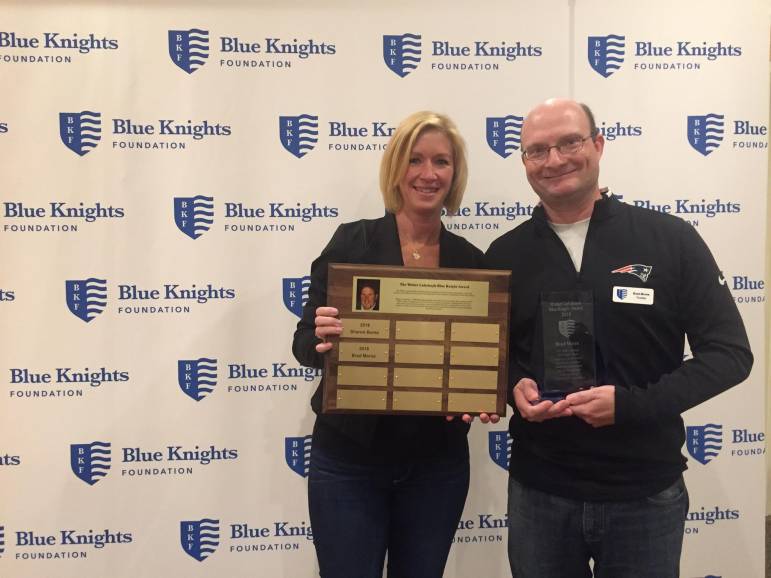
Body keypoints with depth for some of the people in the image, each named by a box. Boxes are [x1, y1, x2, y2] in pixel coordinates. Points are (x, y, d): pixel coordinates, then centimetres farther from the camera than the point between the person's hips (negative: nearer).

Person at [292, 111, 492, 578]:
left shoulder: (471, 260, 1)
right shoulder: (351, 242, -7)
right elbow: (305, 342, -6)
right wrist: (323, 340, -28)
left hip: (437, 464, 3)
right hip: (349, 459, -2)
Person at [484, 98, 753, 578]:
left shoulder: (672, 240, -6)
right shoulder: (506, 254, 1)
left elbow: (729, 352, -6)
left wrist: (632, 404, -18)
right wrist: (513, 387, -11)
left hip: (647, 493, -1)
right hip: (538, 490, 2)